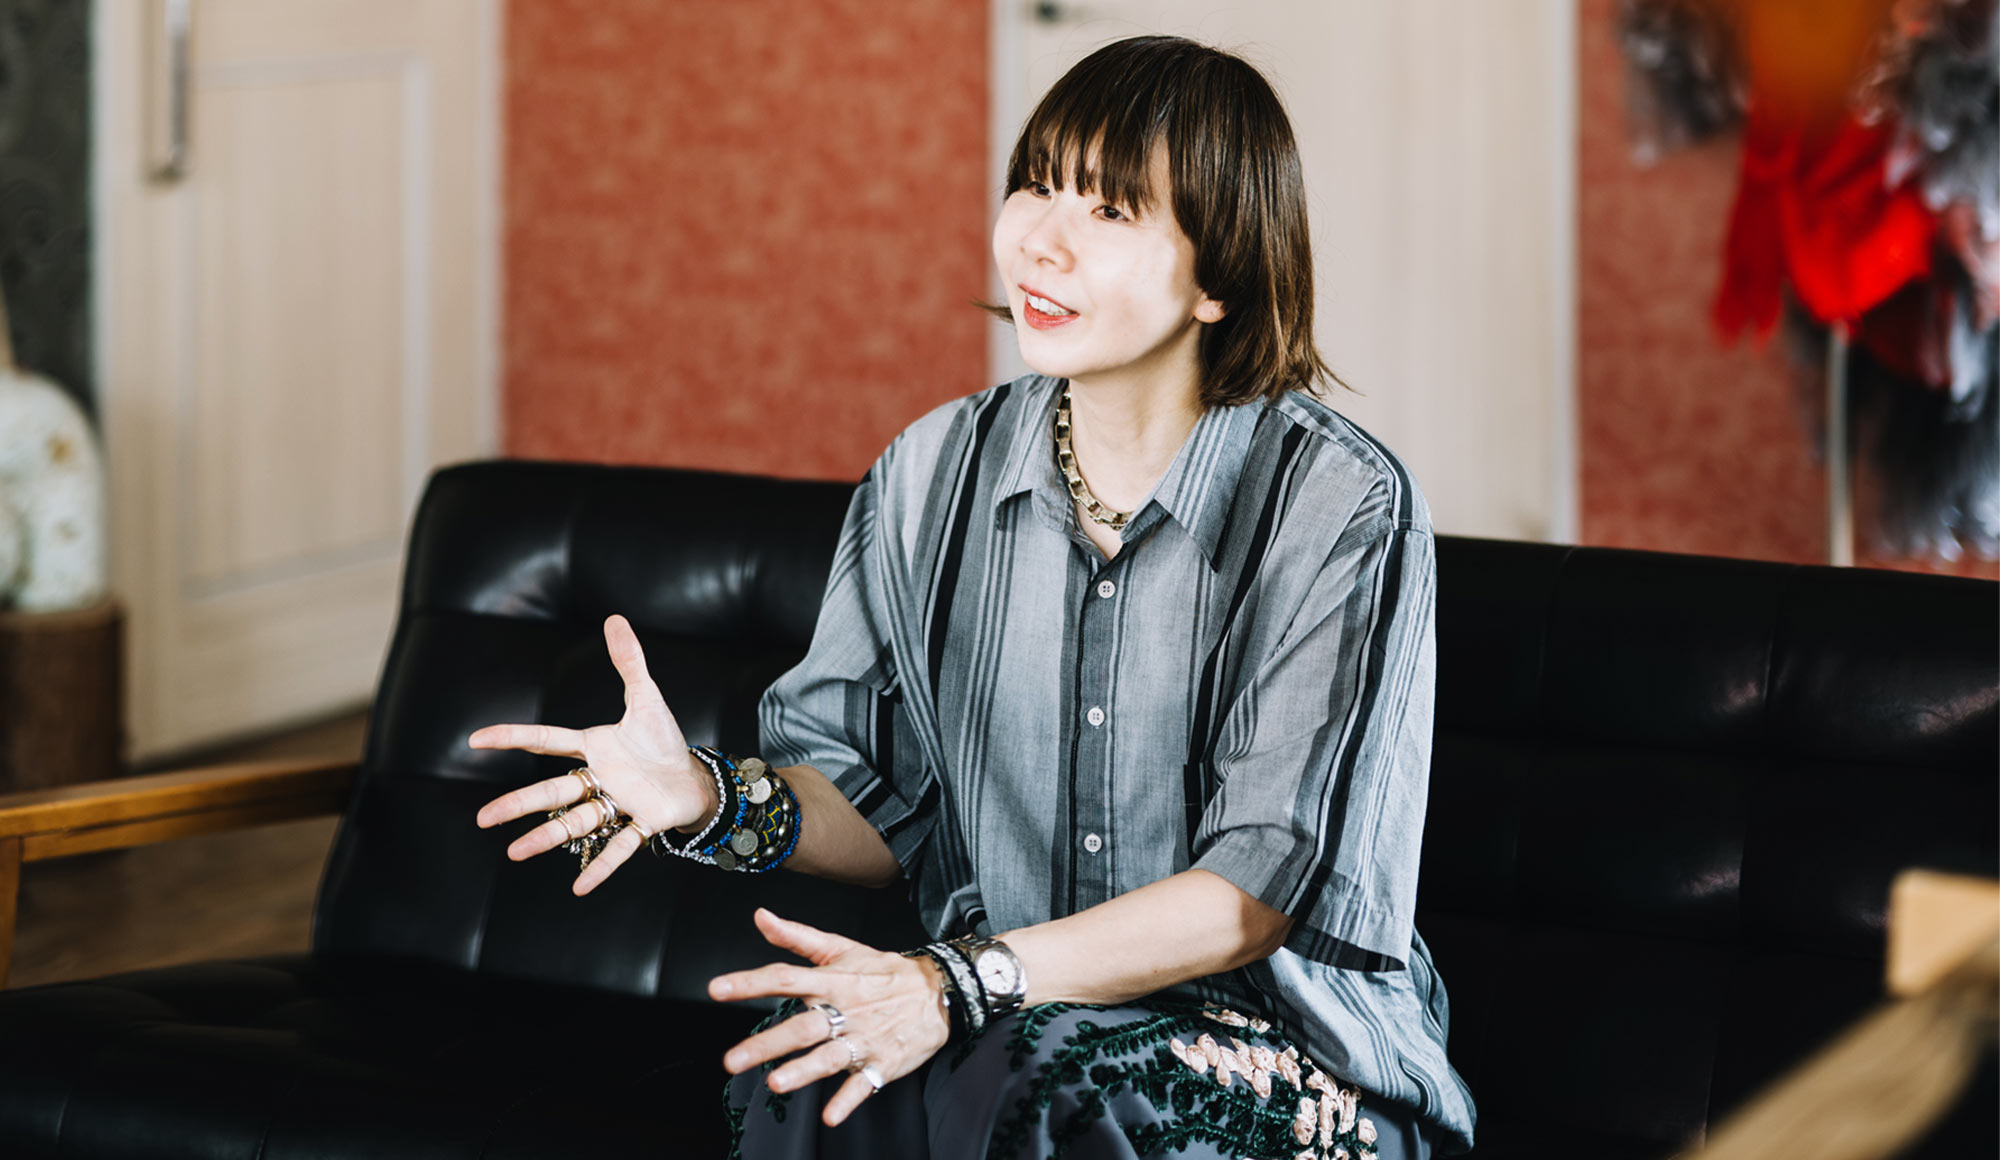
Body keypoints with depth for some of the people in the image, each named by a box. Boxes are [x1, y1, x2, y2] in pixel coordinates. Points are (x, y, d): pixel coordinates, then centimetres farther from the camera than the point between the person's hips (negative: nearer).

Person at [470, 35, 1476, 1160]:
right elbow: (875, 810, 9)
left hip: (1283, 1040, -3)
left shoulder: (1339, 505, -11)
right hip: (1010, 1019, 4)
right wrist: (715, 797, -14)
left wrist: (959, 982, -26)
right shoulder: (931, 477, 5)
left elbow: (1263, 887, -16)